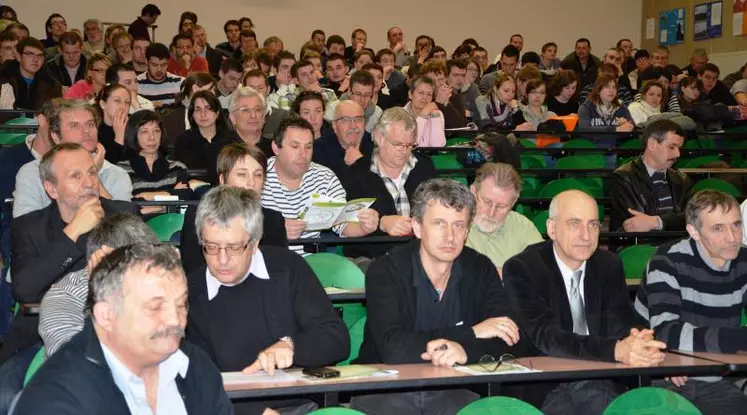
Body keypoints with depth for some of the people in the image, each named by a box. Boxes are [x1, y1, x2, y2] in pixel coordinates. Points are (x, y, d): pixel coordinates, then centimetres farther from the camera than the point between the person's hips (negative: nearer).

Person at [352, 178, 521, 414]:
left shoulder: (481, 270, 0)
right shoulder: (384, 272, -11)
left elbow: (508, 341, -6)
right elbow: (392, 348, -24)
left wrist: (466, 351, -28)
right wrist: (471, 333, -19)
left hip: (451, 391, 4)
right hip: (385, 391, -3)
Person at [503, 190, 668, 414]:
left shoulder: (609, 265, 7)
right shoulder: (521, 269, -9)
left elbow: (620, 327, -2)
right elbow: (546, 336, -21)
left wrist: (636, 344, -27)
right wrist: (616, 350, -35)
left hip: (603, 385, 4)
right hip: (543, 388, -4)